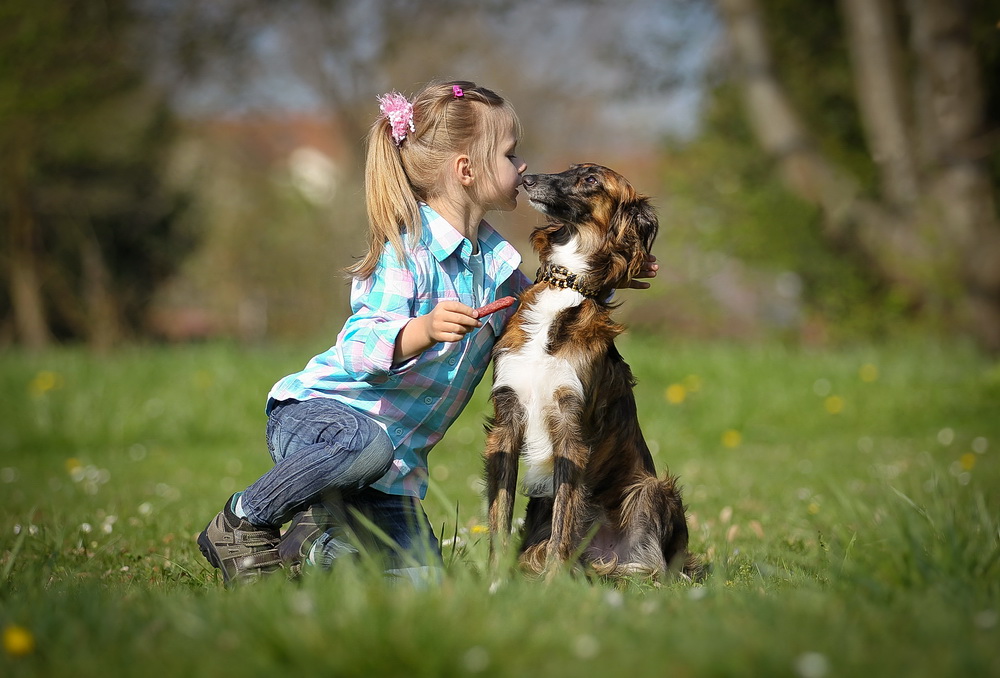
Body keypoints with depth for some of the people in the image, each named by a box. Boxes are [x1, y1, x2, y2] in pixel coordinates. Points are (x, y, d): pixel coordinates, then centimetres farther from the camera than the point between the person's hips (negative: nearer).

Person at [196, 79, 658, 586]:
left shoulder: (496, 259, 6)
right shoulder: (408, 253, -19)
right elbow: (359, 350, -30)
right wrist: (424, 329, -48)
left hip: (398, 459, 7)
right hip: (316, 411, -7)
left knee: (421, 581, -9)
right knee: (366, 444, -42)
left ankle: (311, 547, 17)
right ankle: (242, 522, -16)